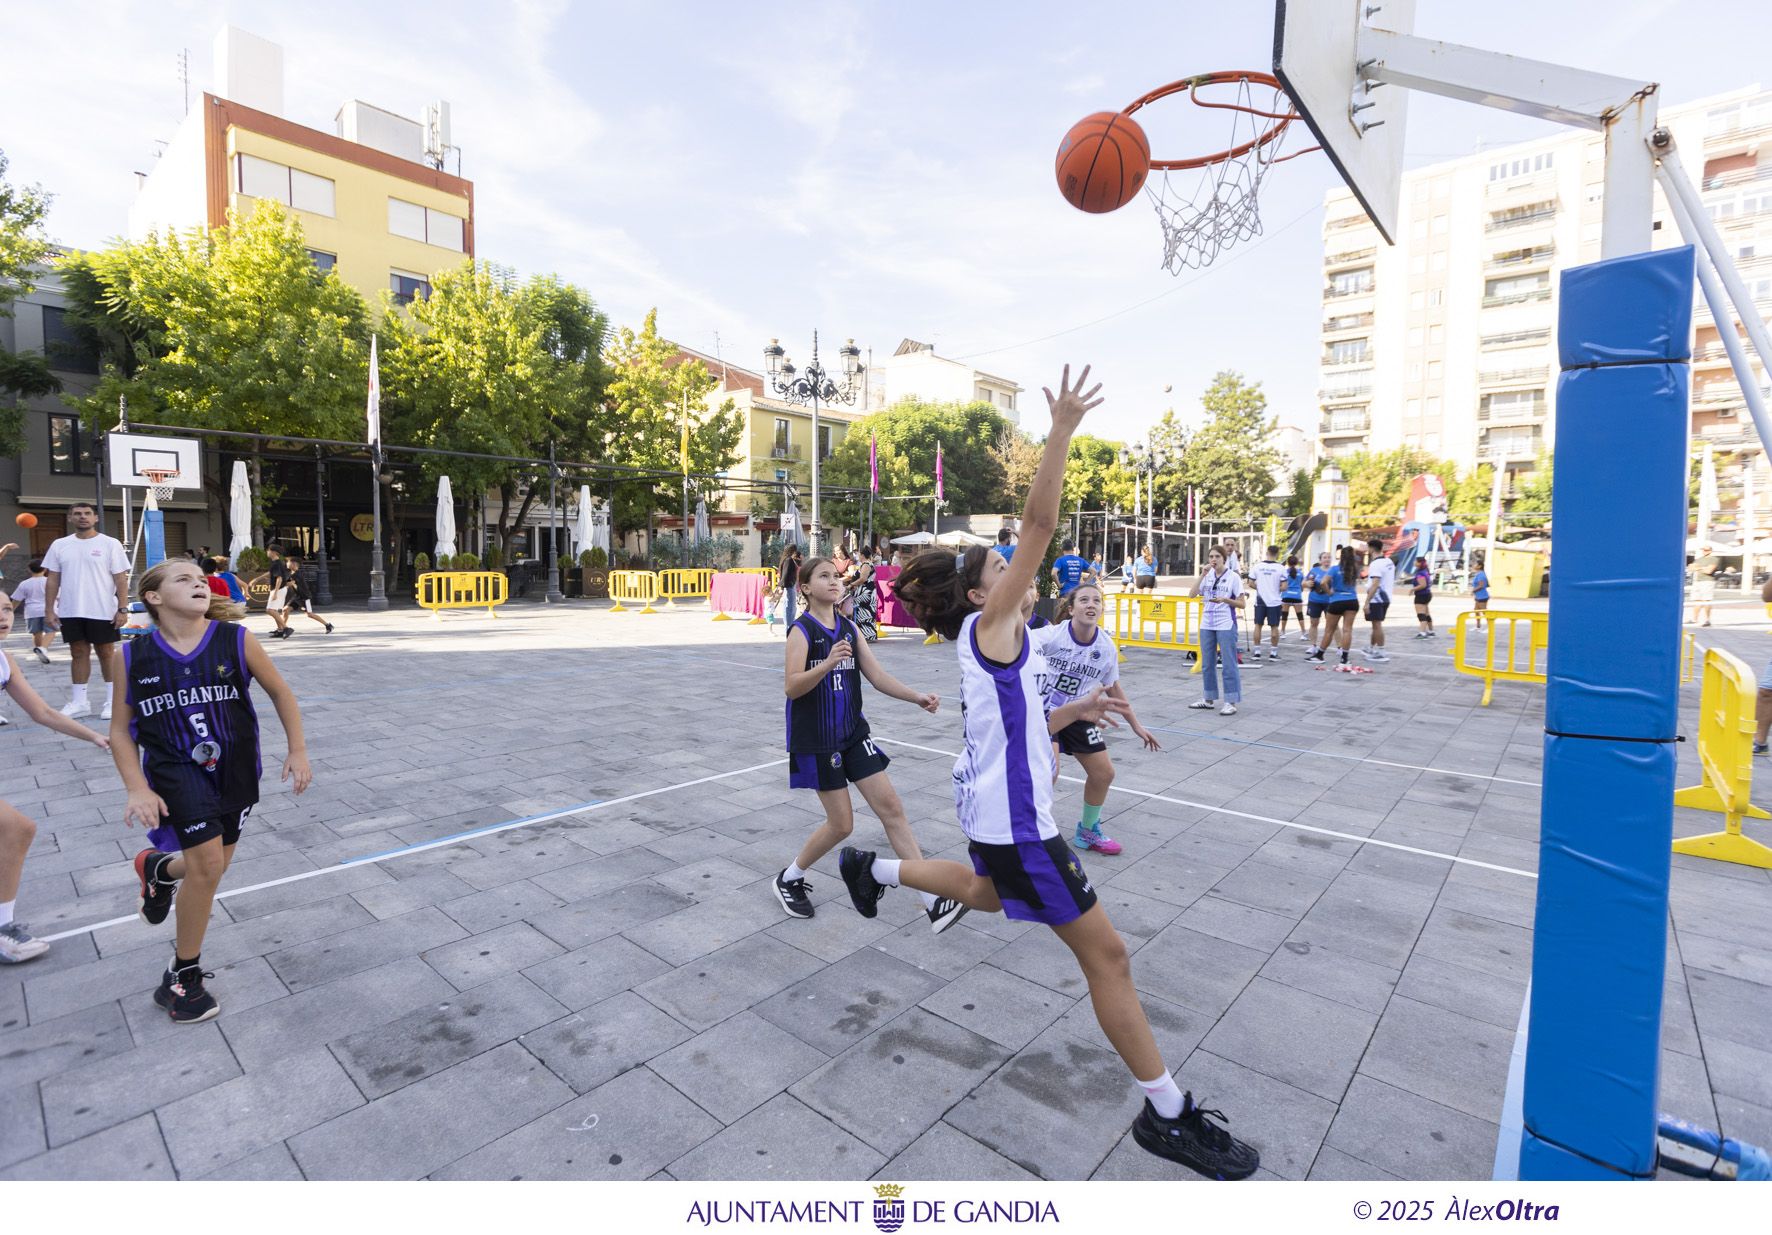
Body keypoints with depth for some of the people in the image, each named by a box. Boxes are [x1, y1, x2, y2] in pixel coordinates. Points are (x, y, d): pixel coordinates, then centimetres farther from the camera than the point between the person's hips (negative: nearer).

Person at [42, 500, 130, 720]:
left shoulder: (110, 544, -3)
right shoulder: (60, 545, 7)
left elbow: (121, 579, -6)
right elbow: (52, 579, 9)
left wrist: (123, 608, -13)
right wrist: (49, 609, 3)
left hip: (102, 611, -4)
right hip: (70, 612, 4)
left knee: (107, 653, 4)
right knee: (78, 653, 9)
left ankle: (112, 700, 10)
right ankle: (78, 702, 15)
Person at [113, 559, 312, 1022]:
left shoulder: (236, 641, -9)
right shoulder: (134, 655, -7)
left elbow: (280, 693, 3)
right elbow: (121, 730, 1)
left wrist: (298, 751, 0)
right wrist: (137, 789, -10)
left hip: (235, 770, 2)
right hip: (176, 771, -2)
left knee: (212, 865, 14)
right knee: (208, 863, -13)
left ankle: (158, 868, 53)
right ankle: (185, 976, 10)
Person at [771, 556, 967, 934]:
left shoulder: (849, 627, 6)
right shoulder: (801, 630, -12)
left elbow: (878, 676, 2)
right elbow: (792, 687, -22)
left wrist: (917, 697, -12)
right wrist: (827, 663, -39)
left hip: (853, 732, 6)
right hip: (816, 740, -6)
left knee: (891, 806, 1)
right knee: (842, 824, 1)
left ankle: (932, 901, 5)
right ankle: (789, 878, 28)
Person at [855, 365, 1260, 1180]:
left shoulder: (993, 643, 11)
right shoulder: (990, 625, -15)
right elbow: (1040, 523, -25)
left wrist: (1077, 711, 6)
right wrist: (1062, 430, -23)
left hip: (999, 808, 10)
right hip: (1010, 819, -10)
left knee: (989, 893, 37)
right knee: (1106, 954, -1)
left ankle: (874, 869, 46)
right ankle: (1167, 1115, 15)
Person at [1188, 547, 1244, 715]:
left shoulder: (1233, 576, -4)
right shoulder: (1207, 576, 8)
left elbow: (1241, 604, -4)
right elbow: (1193, 594, -6)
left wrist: (1225, 600, -20)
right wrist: (1203, 574, -10)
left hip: (1226, 626, -5)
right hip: (1206, 625, 5)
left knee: (1228, 664, -3)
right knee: (1207, 664, 11)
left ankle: (1231, 702, 2)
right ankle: (1209, 699, 22)